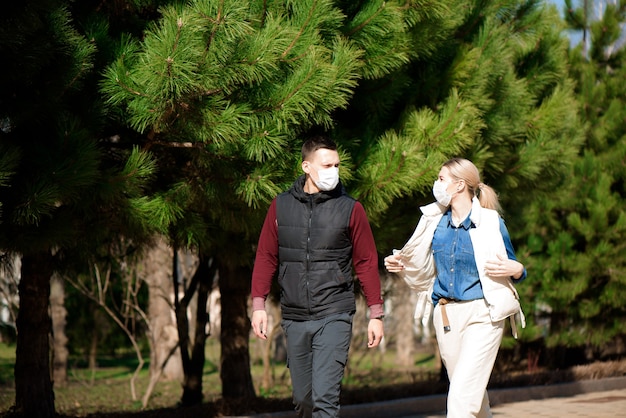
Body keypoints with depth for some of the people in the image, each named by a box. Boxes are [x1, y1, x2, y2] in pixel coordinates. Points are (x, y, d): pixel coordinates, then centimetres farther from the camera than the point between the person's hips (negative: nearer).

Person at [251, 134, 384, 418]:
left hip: (334, 317, -3)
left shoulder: (350, 209, 1)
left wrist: (375, 313, 2)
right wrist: (259, 304, 2)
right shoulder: (281, 206, 7)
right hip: (294, 319, 3)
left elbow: (366, 263, 3)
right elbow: (265, 258, 10)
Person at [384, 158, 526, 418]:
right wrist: (400, 265, 7)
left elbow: (513, 270, 0)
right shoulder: (435, 222, 8)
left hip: (482, 316, -5)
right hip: (445, 315, 5)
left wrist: (516, 270, -22)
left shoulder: (490, 223, -6)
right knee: (475, 396, 13)